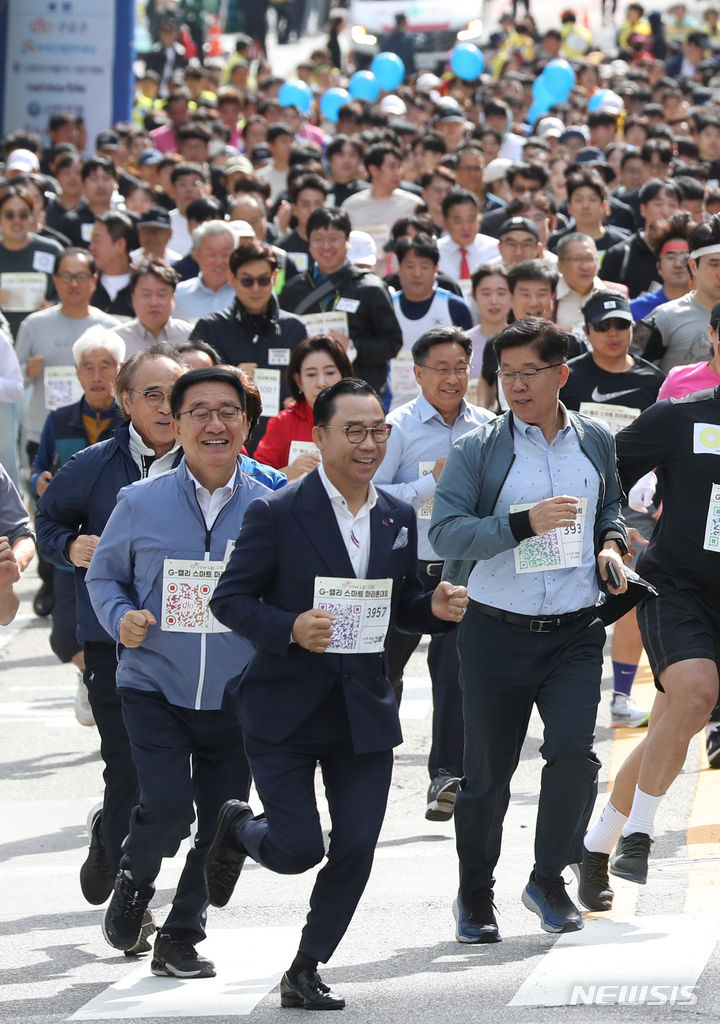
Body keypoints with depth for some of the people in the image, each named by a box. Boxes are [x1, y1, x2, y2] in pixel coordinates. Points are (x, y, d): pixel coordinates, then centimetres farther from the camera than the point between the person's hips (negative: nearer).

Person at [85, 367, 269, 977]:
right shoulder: (140, 504, -2)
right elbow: (103, 576, 10)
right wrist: (121, 619, -8)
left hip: (237, 698, 2)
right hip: (155, 689, -2)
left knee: (219, 833, 6)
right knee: (167, 808, -17)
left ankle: (181, 938, 25)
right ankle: (134, 881, 16)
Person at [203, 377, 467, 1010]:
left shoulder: (399, 518, 7)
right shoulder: (277, 514, -10)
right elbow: (229, 599, -8)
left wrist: (435, 609, -6)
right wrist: (290, 629, -25)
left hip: (365, 711, 4)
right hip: (285, 710, -4)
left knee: (356, 846, -2)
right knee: (299, 849, -6)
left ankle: (305, 971, 15)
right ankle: (236, 830, 30)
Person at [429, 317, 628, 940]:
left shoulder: (595, 442, 8)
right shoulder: (478, 451, -3)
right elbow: (445, 533, -12)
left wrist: (611, 543, 6)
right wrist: (525, 524, -21)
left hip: (575, 632, 2)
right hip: (497, 632, -1)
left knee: (574, 755, -15)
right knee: (487, 773, 6)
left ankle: (549, 879, 7)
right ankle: (475, 896, 26)